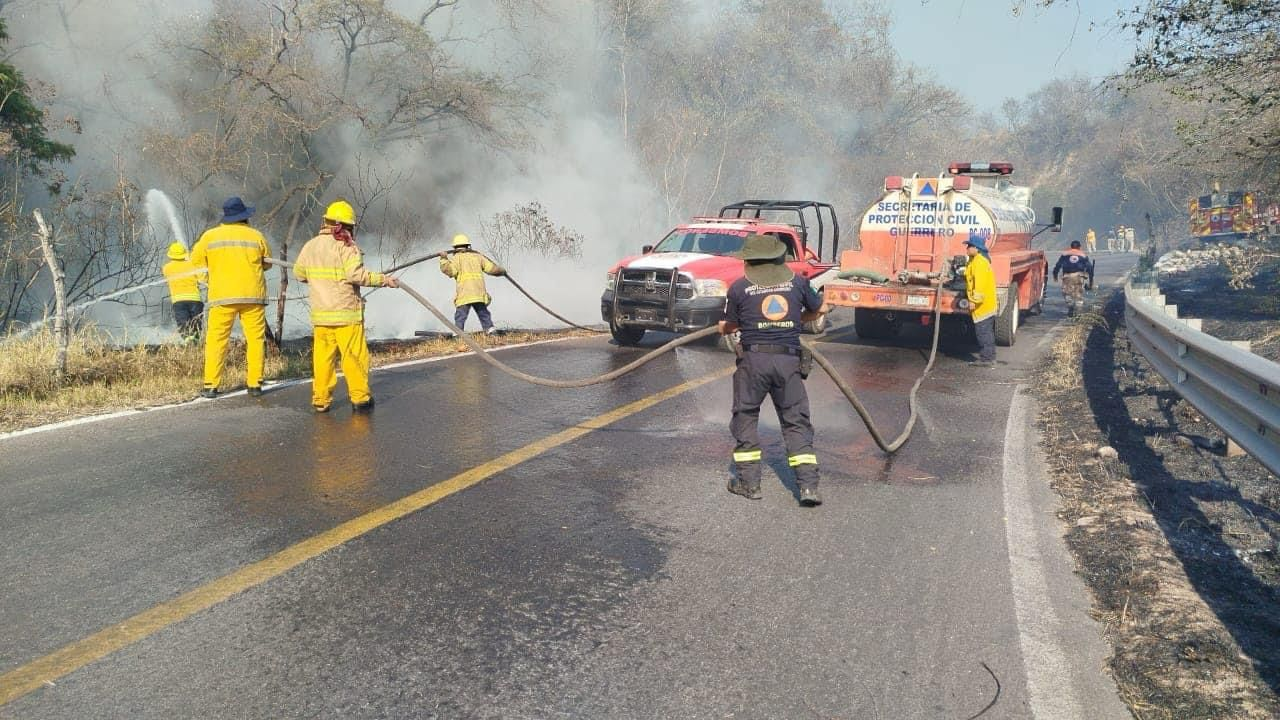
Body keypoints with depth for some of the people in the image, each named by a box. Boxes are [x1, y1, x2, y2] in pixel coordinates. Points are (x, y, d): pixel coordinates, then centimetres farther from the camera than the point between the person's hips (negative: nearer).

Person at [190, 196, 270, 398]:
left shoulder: (210, 236, 4)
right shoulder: (256, 236, 4)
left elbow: (196, 260, 12)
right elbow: (267, 263, 15)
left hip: (222, 296, 0)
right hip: (253, 295, 0)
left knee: (216, 340, 4)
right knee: (256, 339, 6)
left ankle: (210, 385, 1)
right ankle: (255, 383, 5)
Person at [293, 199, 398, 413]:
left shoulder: (310, 246, 11)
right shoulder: (345, 246, -9)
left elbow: (298, 272, 21)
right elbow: (356, 274, -19)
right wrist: (383, 279, -12)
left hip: (319, 313, 6)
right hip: (346, 312, -6)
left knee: (323, 356, 8)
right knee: (354, 356, 1)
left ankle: (320, 399, 11)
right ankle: (360, 398, 5)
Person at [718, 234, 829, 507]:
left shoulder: (739, 287, 1)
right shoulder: (797, 282, 8)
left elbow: (725, 328, 10)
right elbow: (820, 309, 22)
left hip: (754, 359, -2)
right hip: (788, 360, 2)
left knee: (745, 418, 13)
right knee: (796, 421, 7)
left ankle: (748, 482, 15)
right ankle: (808, 485, 1)